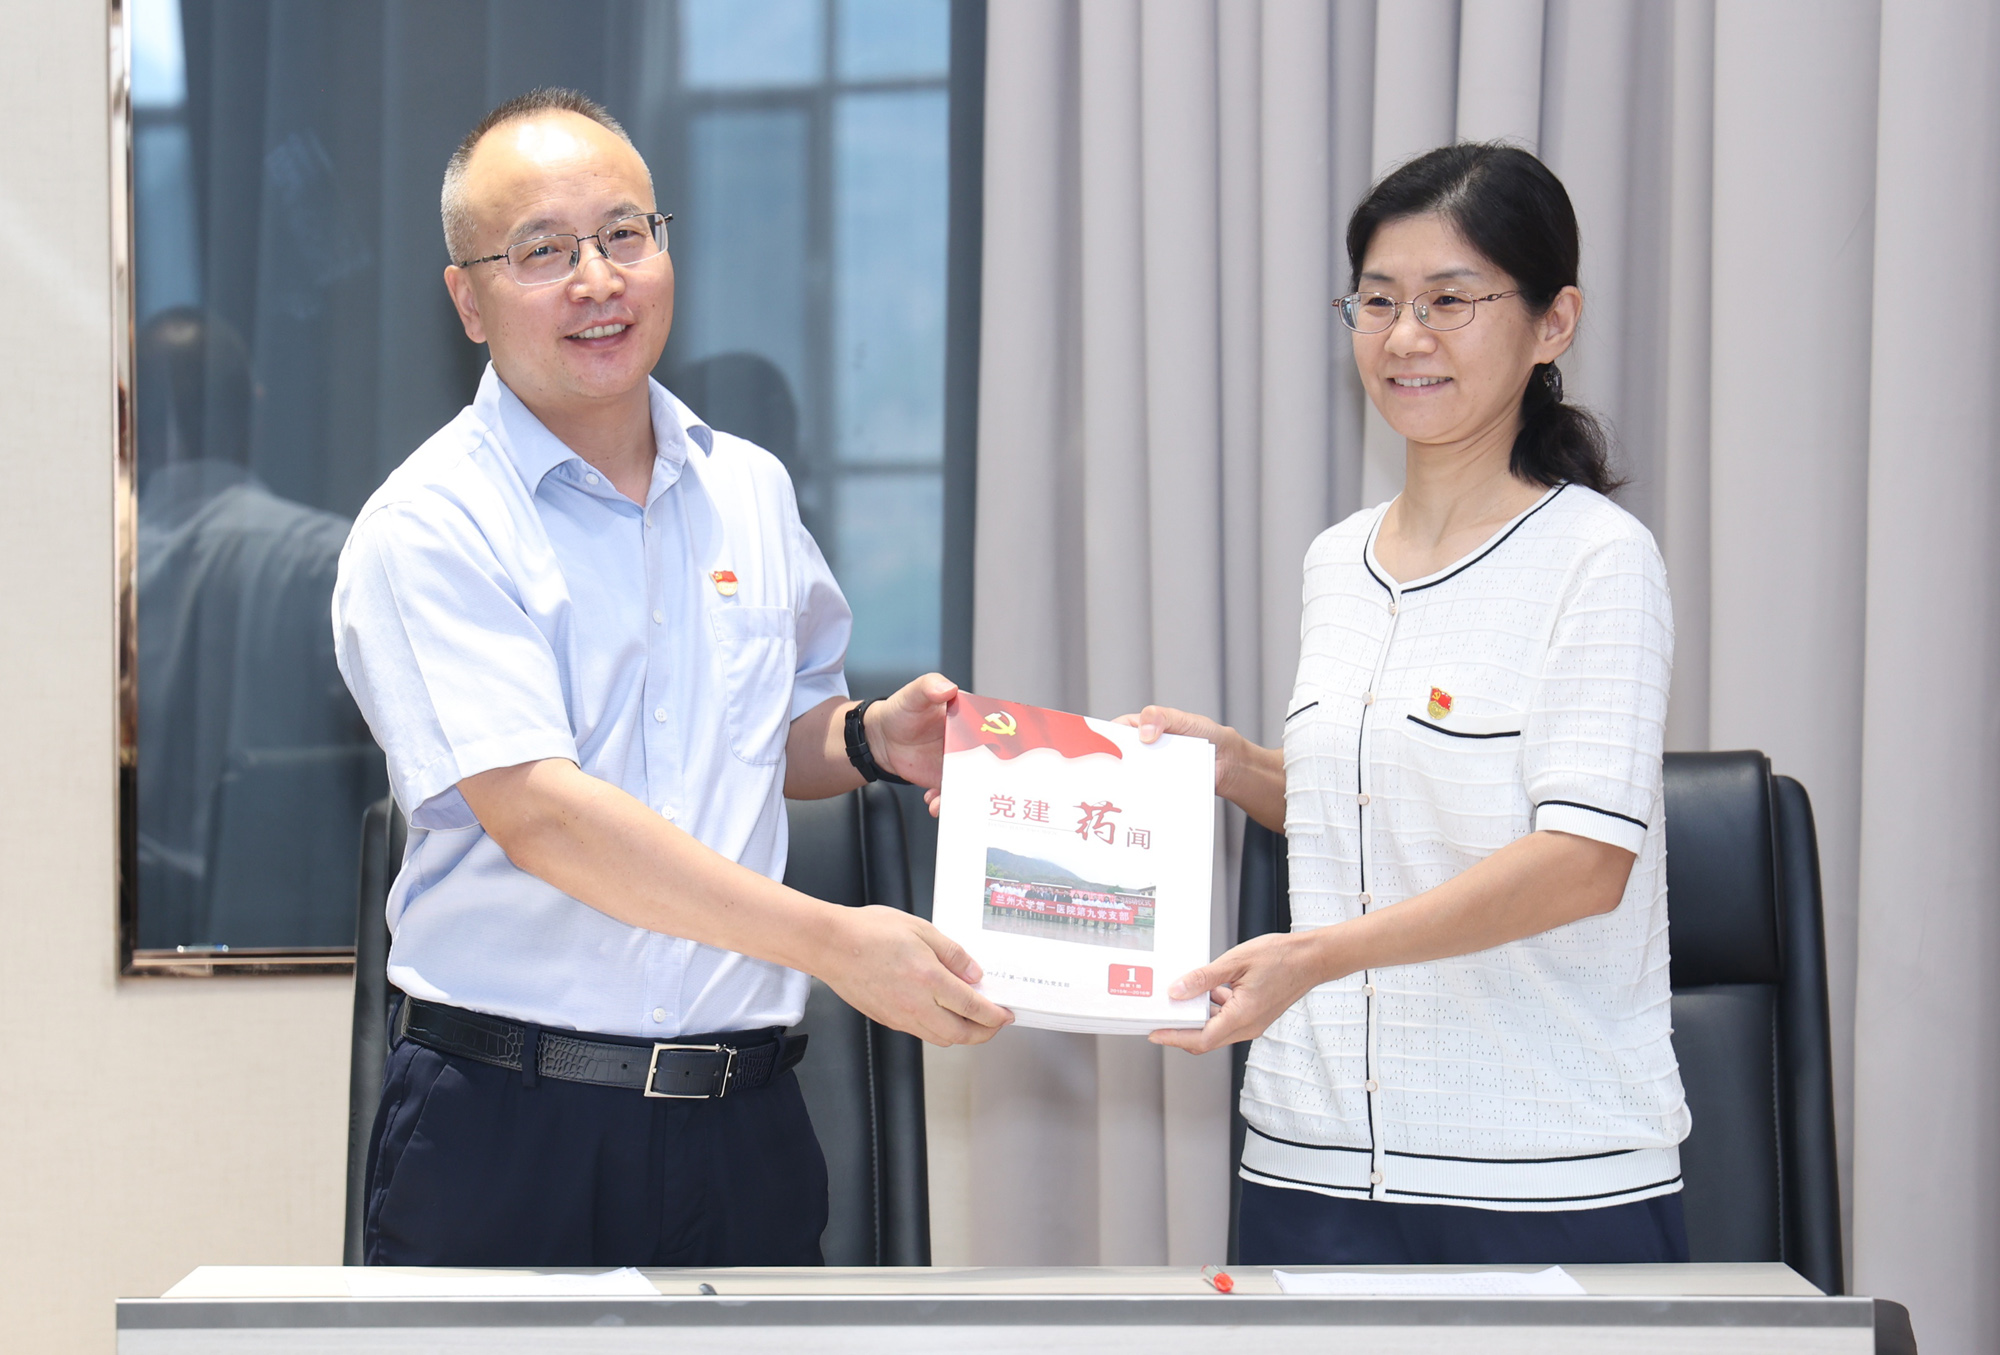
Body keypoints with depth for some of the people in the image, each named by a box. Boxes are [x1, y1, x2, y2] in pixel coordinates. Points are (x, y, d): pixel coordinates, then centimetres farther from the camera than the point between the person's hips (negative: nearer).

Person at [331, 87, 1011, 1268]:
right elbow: (536, 811, -20)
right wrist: (832, 941, -23)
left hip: (744, 1126, 5)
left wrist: (871, 740, 2)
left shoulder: (751, 491, 11)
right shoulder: (428, 529, -8)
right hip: (508, 1129, -4)